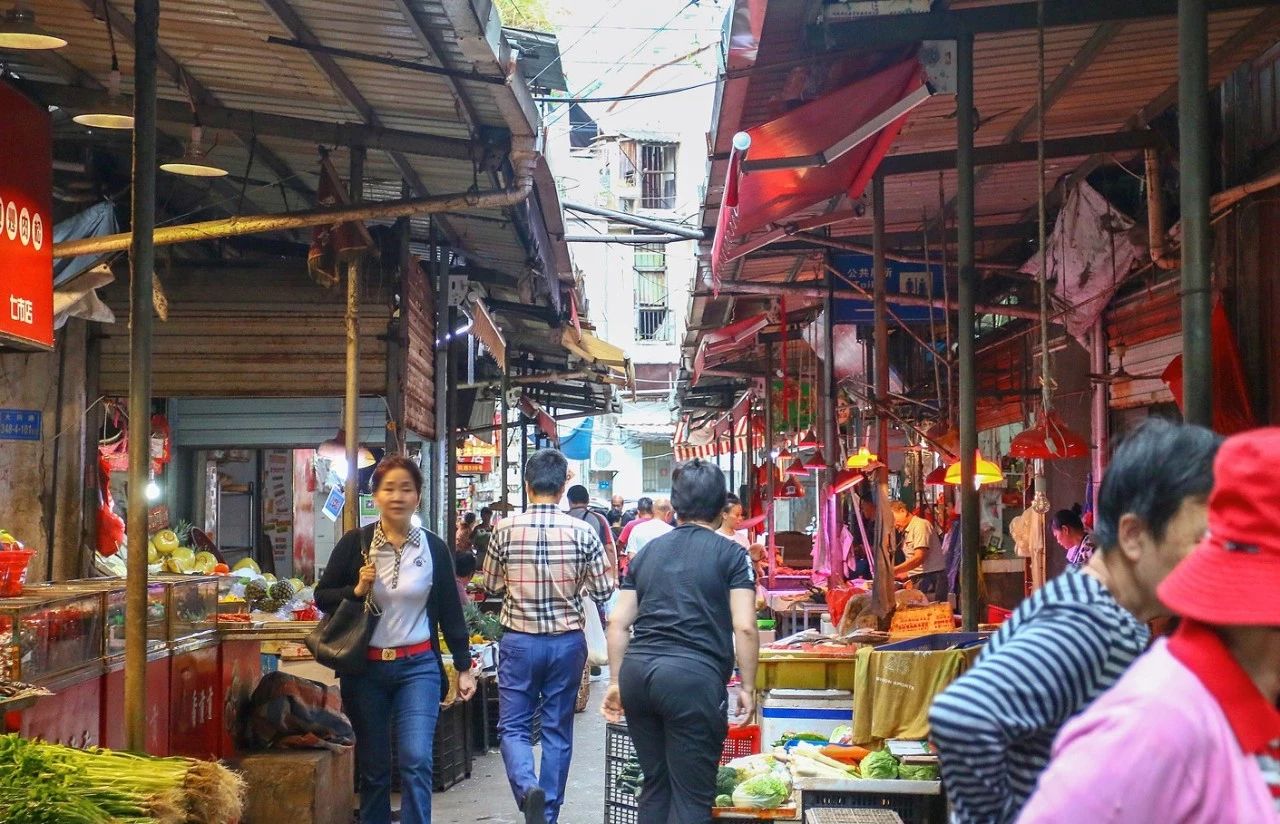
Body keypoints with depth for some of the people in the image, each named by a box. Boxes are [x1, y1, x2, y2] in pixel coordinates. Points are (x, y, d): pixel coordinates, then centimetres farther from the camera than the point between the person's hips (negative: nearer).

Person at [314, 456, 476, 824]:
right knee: (373, 768, 9)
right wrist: (357, 590, -14)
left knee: (416, 761, -12)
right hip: (366, 668, 1)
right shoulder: (354, 543, -2)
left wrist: (464, 667, 7)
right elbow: (322, 596, 5)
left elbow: (450, 611, 7)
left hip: (418, 667, 0)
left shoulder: (434, 548, 1)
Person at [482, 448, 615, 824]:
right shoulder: (582, 532, -9)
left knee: (513, 726, 8)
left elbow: (491, 585, 6)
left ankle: (528, 787, -19)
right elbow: (603, 590, -2)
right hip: (567, 641, 1)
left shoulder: (505, 531, -8)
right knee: (558, 731, 12)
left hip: (519, 641, -1)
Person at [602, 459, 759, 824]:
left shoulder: (647, 552, 17)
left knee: (655, 782, 18)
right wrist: (747, 687, 4)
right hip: (693, 675, -5)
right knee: (692, 794, 2)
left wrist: (616, 681, 21)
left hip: (636, 671, 5)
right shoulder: (731, 554, 3)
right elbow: (744, 627, -5)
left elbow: (618, 622, 15)